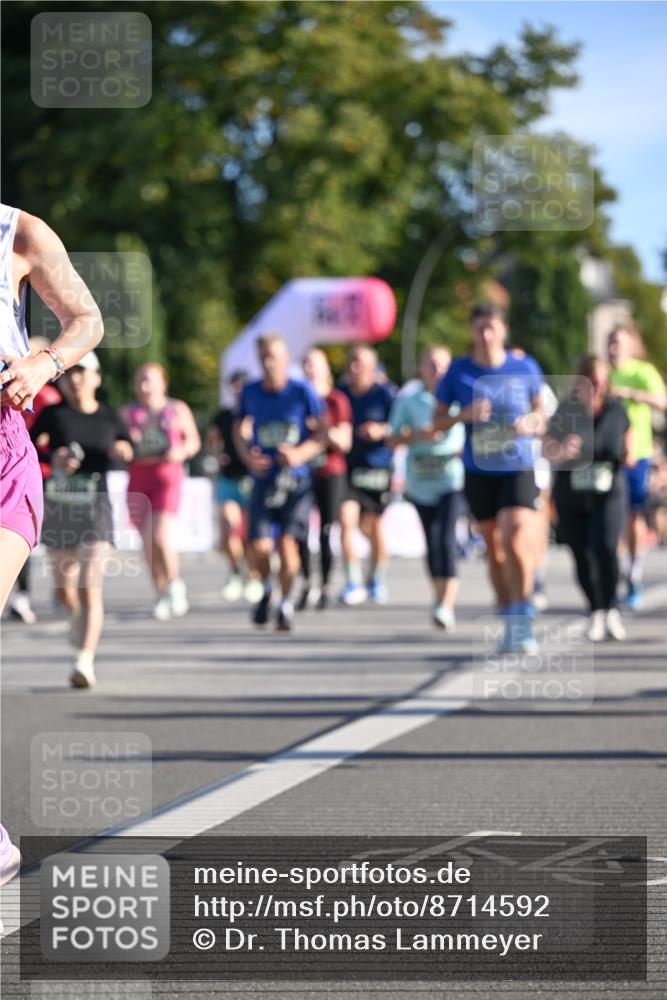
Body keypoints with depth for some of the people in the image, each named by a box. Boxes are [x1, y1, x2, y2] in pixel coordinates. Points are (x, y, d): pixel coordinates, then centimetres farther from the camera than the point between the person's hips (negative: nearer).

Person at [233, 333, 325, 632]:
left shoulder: (302, 392, -4)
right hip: (264, 480, 2)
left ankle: (286, 603, 11)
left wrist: (300, 454, -16)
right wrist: (247, 456, -1)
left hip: (296, 480, -2)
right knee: (260, 546, -10)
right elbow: (239, 428, 17)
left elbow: (322, 432, 0)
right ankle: (265, 589, 23)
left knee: (288, 541, -11)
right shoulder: (250, 392, 4)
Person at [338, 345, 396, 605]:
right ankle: (353, 583, -11)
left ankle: (377, 581, 30)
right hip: (347, 466, 2)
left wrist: (382, 430, -22)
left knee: (375, 526, 10)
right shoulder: (340, 393, 5)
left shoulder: (385, 393, -6)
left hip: (377, 467, -2)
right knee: (346, 518, -14)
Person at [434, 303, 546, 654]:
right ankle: (509, 623, 22)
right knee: (494, 549, 9)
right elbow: (437, 421, 3)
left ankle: (523, 620, -6)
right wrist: (464, 415, -16)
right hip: (478, 471, 2)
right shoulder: (458, 372, -2)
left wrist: (532, 424, -10)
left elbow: (539, 411, 12)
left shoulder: (525, 369, -2)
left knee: (516, 541, -18)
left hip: (518, 469, -2)